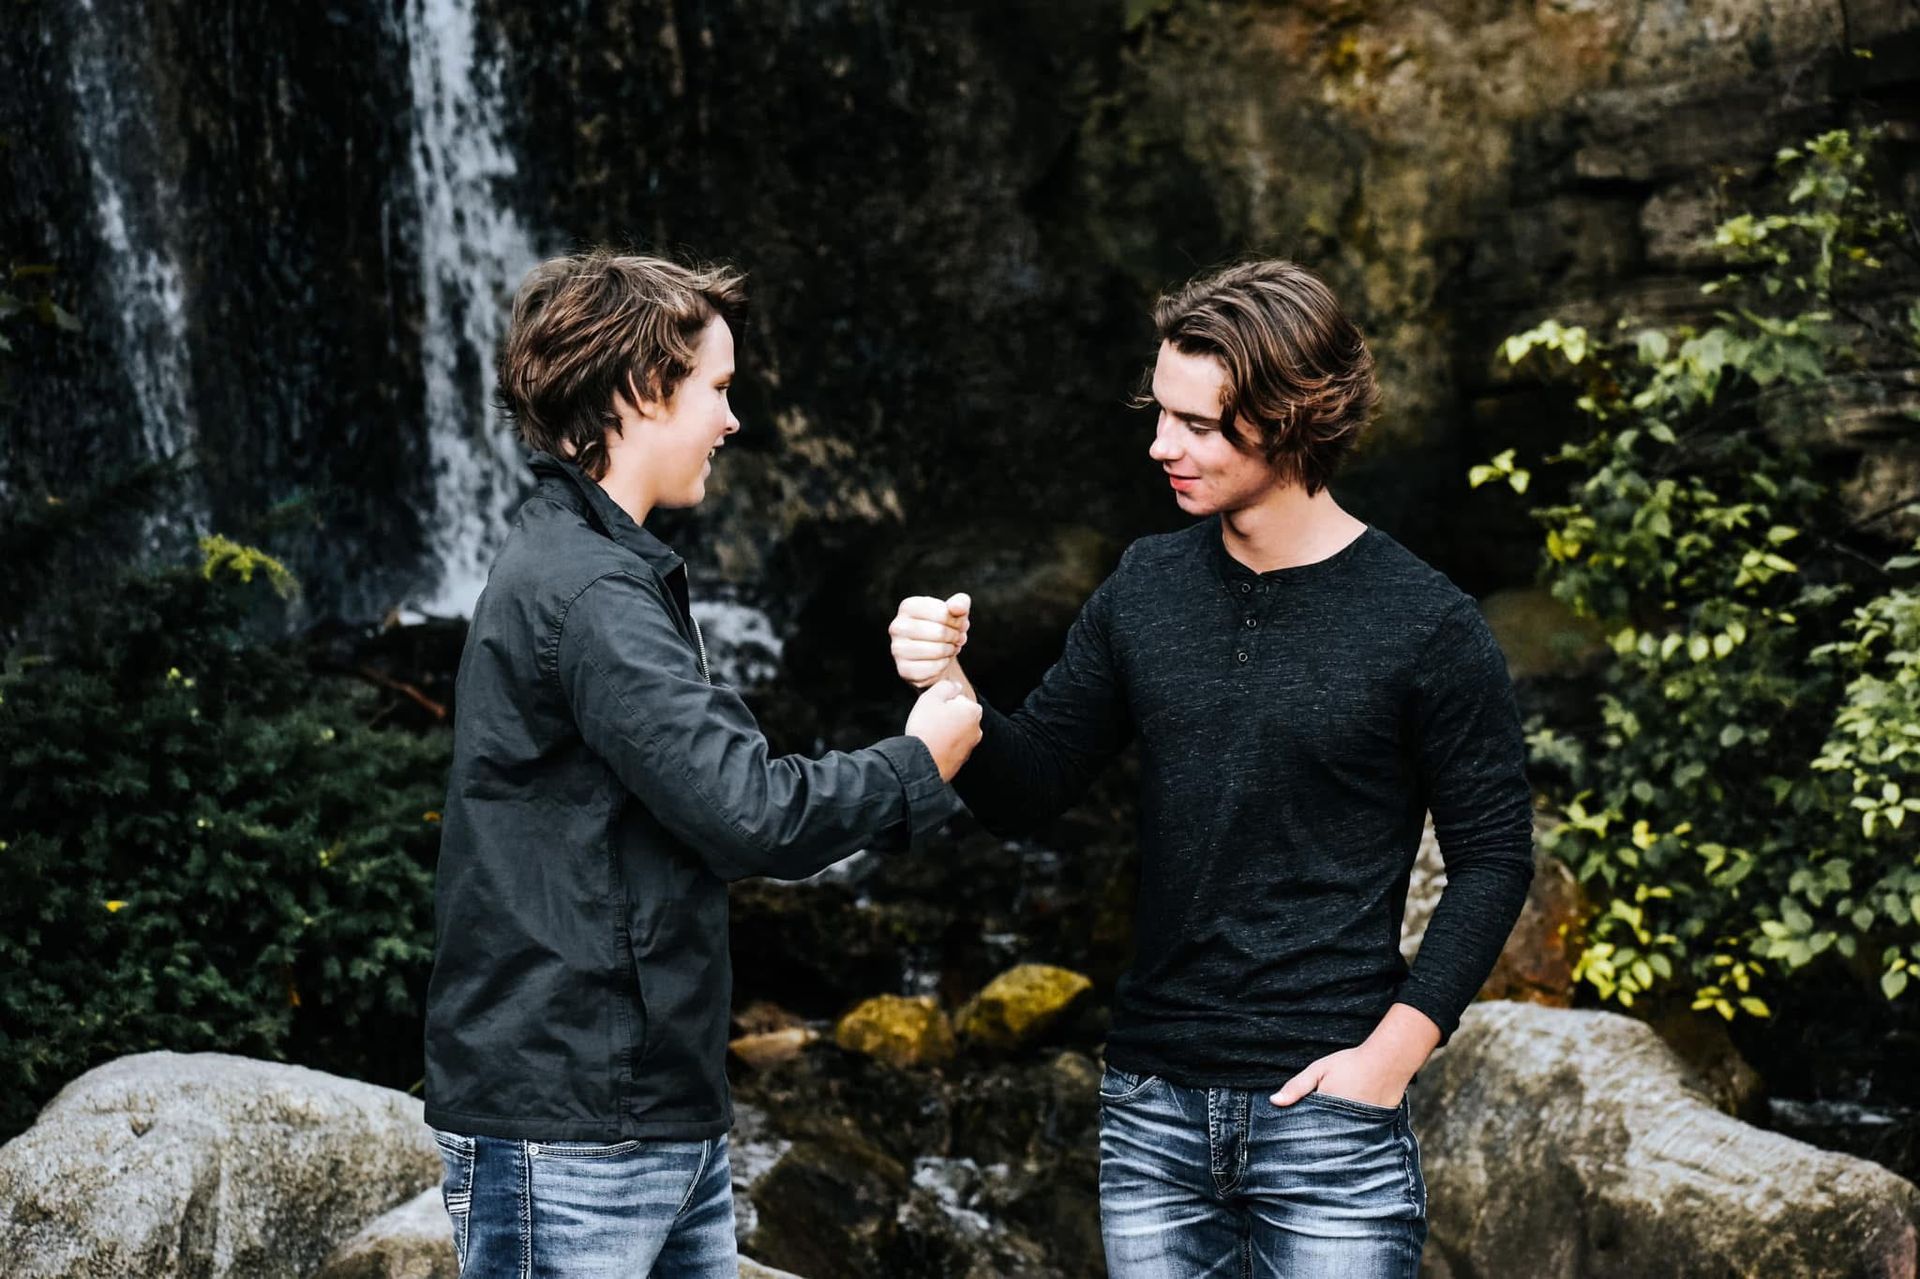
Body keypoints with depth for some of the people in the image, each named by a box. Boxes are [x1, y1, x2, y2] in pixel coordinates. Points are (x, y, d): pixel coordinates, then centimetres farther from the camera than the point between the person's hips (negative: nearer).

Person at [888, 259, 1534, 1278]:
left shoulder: (1426, 626, -9)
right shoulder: (1145, 590, 3)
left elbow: (1492, 858, -4)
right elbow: (1025, 793, 7)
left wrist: (1390, 1054, -12)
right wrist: (949, 688, -13)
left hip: (1326, 1113, -4)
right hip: (1151, 1113, 4)